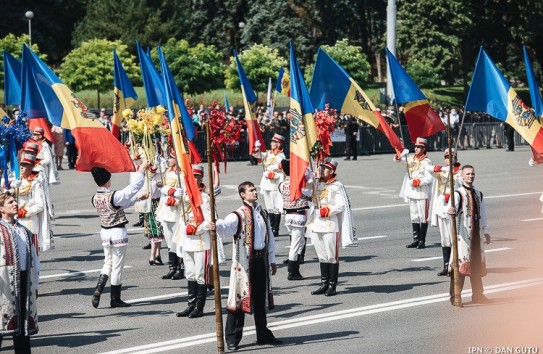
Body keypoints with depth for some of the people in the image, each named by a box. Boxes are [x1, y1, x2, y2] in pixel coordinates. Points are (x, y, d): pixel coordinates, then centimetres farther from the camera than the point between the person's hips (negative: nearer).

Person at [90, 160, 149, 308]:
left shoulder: (96, 198, 1)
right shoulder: (114, 196, -21)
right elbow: (133, 188, -16)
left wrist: (136, 199, 18)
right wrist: (141, 170, -7)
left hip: (105, 233, 7)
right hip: (118, 233, -7)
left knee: (108, 263, 18)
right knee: (117, 266, 4)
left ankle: (98, 290, -2)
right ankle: (115, 299, 12)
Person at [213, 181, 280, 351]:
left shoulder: (262, 213, 14)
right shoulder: (238, 215, -7)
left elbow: (269, 237, 21)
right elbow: (227, 226, -28)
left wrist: (272, 260, 21)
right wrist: (217, 226, -51)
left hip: (261, 259, 6)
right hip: (244, 261, -6)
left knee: (261, 299, 15)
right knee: (239, 297, -5)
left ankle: (263, 335, 25)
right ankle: (232, 338, 0)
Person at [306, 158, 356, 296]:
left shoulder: (337, 186, -6)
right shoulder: (317, 185, 12)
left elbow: (342, 206, -11)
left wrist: (328, 211, -17)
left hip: (330, 226, -6)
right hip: (316, 226, 6)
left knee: (332, 256, 0)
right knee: (322, 256, 11)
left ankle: (332, 286, 5)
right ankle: (324, 284, 17)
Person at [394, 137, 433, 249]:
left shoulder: (426, 162, -11)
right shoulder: (411, 158, 8)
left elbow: (430, 178, -16)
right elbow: (397, 159, 14)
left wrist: (418, 182, -19)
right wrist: (398, 156, -7)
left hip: (422, 193, -7)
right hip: (412, 193, 7)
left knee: (423, 217, 1)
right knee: (414, 217, 11)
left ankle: (422, 241, 6)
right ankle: (416, 240, 18)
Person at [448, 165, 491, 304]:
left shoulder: (479, 194, 16)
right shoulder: (458, 193, -4)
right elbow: (453, 208, -23)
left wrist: (486, 232, 17)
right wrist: (450, 211, -46)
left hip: (476, 234, 6)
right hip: (462, 234, -6)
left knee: (477, 264, 12)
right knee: (460, 262, -10)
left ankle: (477, 294, 23)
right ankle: (455, 296, -8)